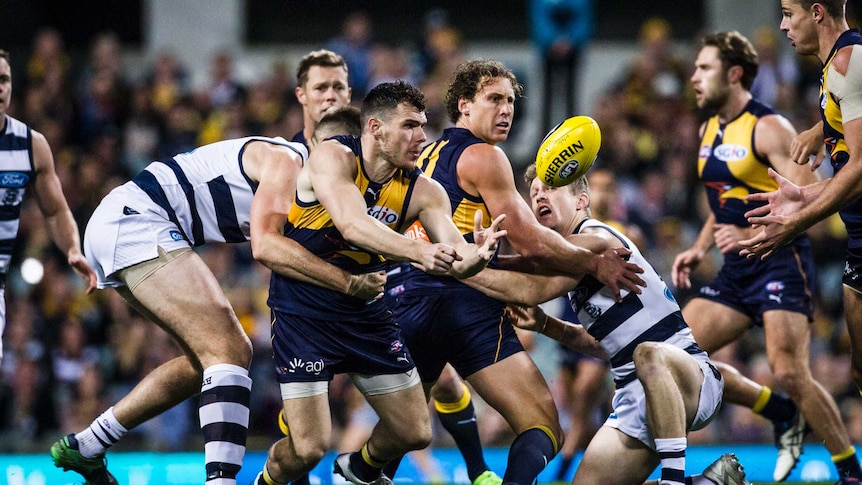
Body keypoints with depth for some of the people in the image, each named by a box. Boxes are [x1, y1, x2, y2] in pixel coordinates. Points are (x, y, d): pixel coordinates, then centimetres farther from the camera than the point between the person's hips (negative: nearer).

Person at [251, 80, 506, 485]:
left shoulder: (422, 190, -7)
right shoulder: (333, 157, -19)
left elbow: (453, 251, -21)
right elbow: (352, 224, -37)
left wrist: (474, 256, -46)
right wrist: (417, 251, -52)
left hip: (366, 311, 5)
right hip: (304, 311, -5)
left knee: (415, 433, 8)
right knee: (308, 448, -13)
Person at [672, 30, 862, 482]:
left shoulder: (768, 129, -12)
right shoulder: (709, 131, 14)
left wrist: (752, 235, -25)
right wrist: (700, 248, 13)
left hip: (780, 263, -9)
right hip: (736, 273, 9)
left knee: (789, 374, -21)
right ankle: (782, 414, 11)